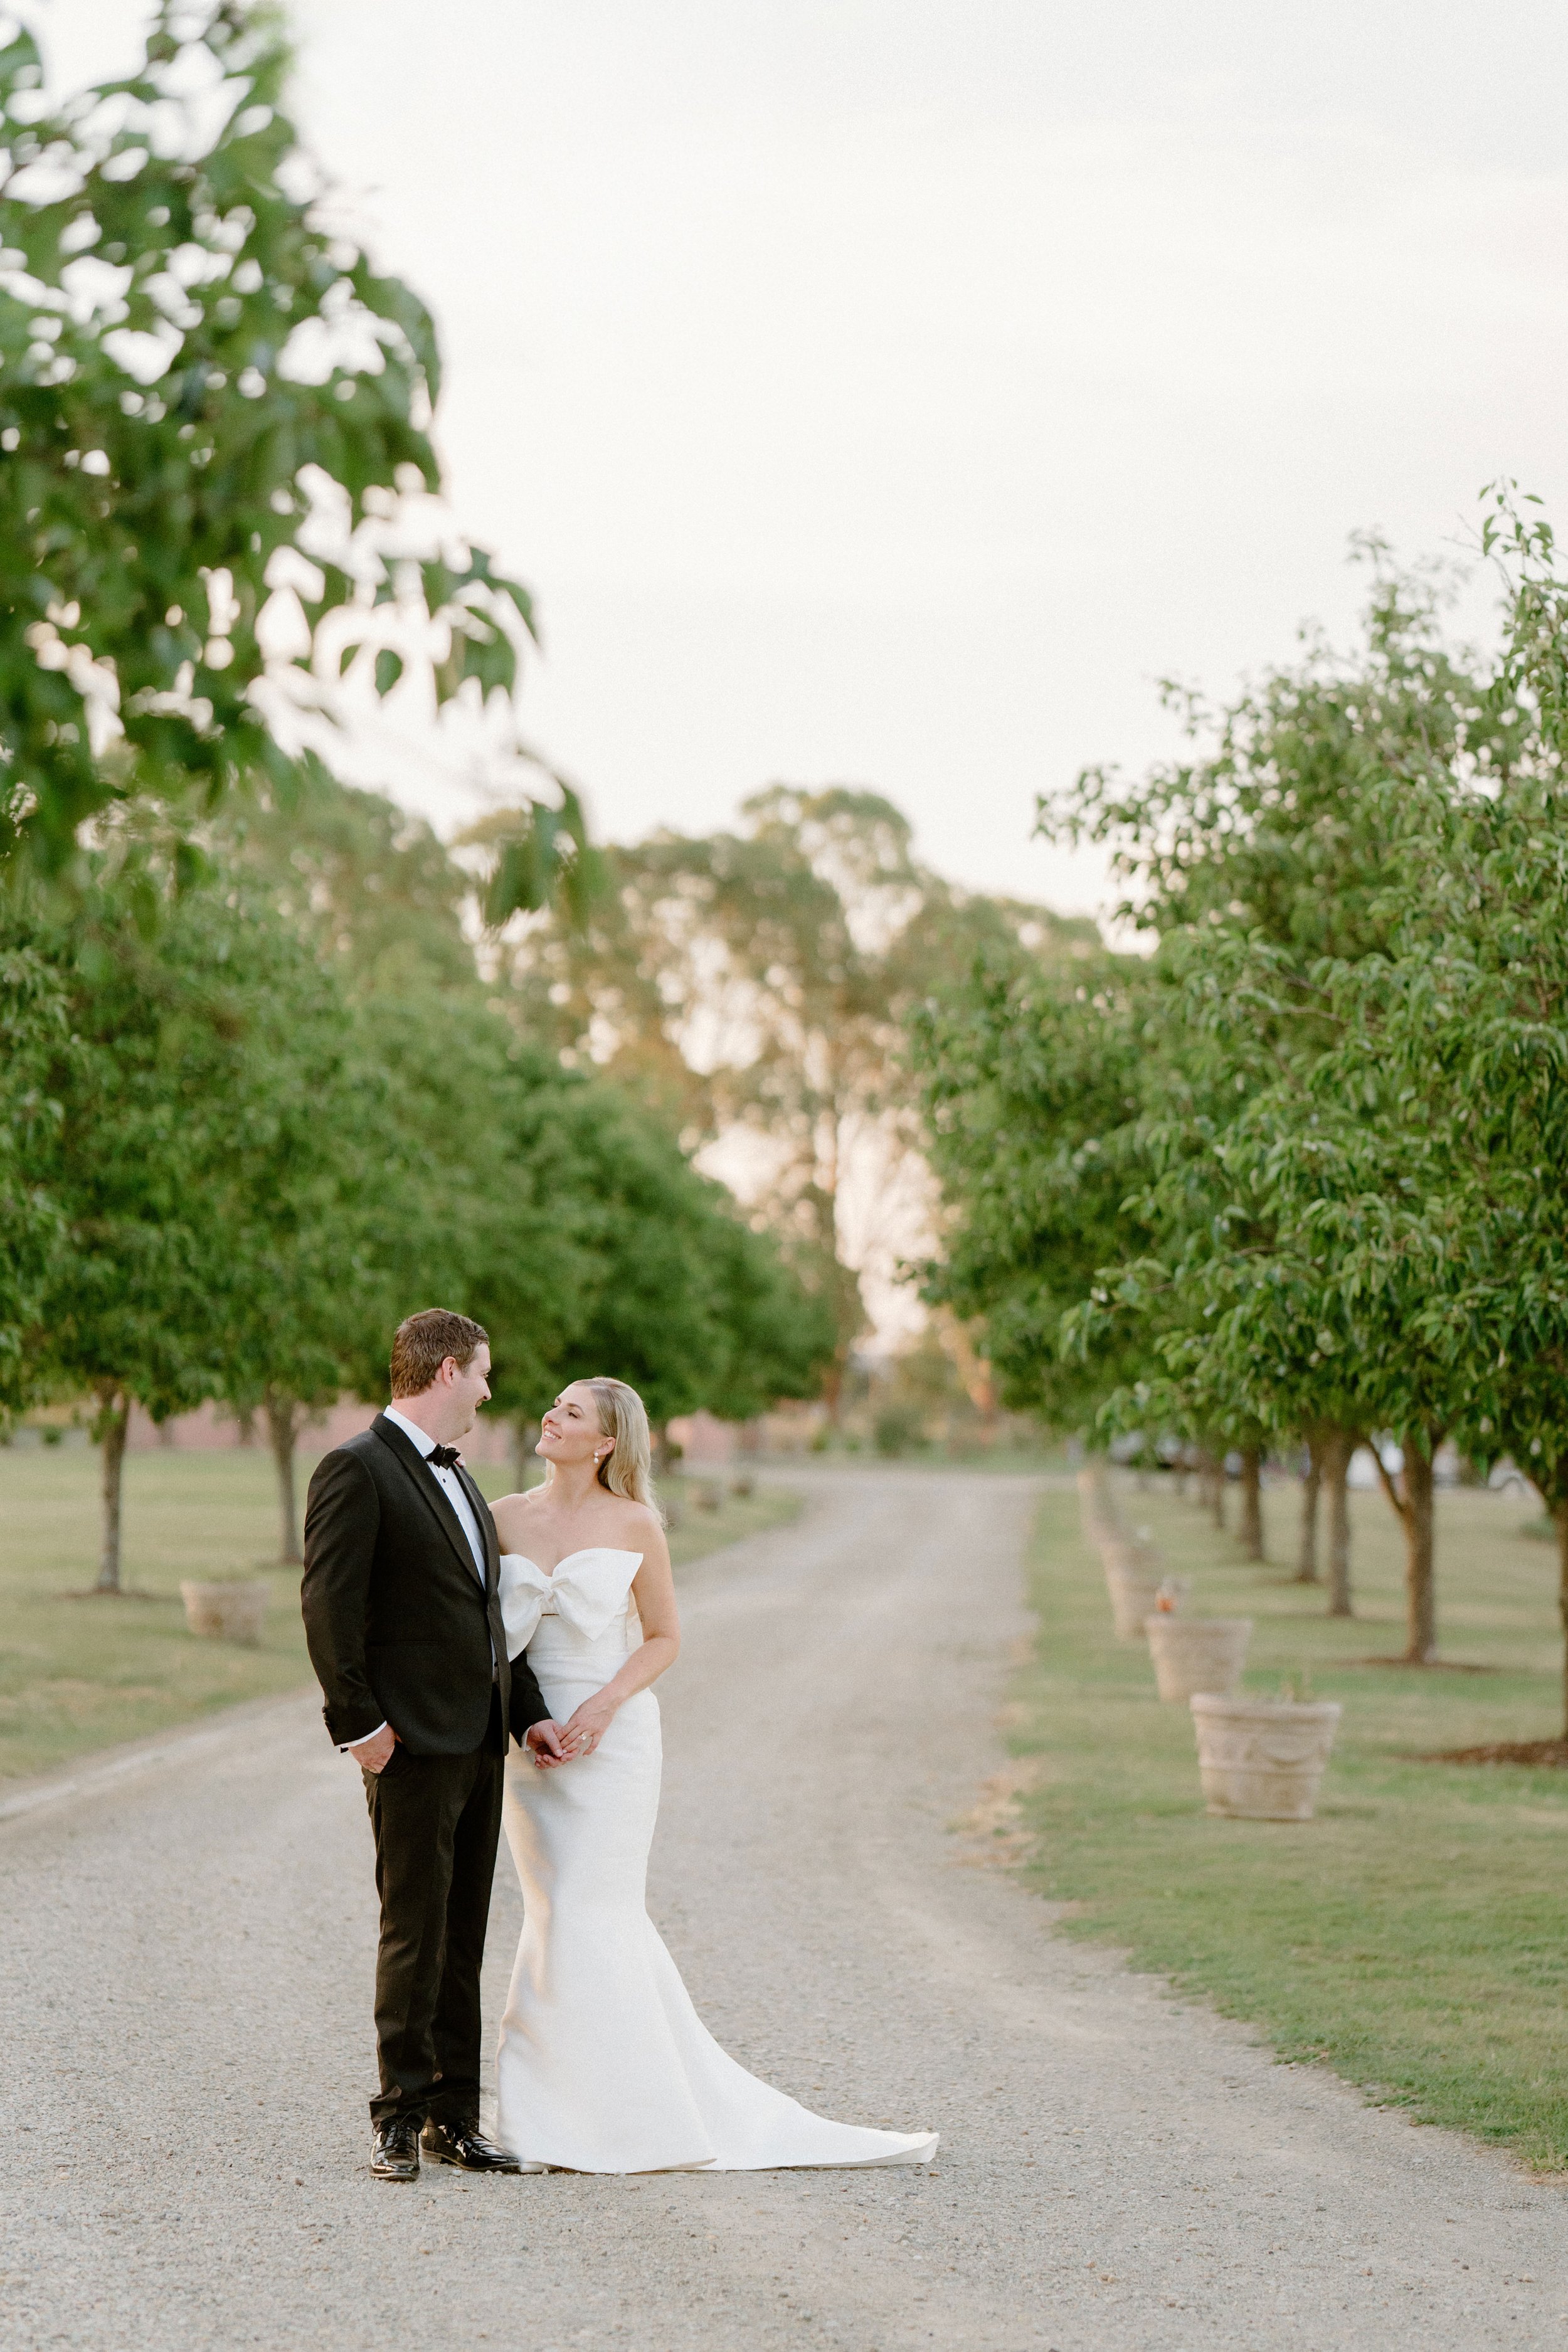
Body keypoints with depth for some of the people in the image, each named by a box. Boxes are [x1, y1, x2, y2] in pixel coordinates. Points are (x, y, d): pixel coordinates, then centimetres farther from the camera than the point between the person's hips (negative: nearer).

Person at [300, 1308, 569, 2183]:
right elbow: (329, 1604, -14)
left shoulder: (460, 1479, 20)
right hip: (413, 1745, -8)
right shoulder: (358, 1470, -8)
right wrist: (359, 1723, -17)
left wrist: (529, 1712, 13)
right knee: (415, 1933, -5)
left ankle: (455, 2116, 14)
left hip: (480, 1741, 8)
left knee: (465, 1934, 9)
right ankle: (401, 2118, 4)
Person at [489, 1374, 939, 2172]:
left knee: (582, 1917, -6)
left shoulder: (634, 1525, -3)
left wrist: (604, 1705, -13)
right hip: (530, 1738, 4)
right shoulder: (505, 1517, 4)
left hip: (613, 1738, -4)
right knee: (579, 1919, 6)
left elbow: (664, 1636, 2)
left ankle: (561, 2125, 3)